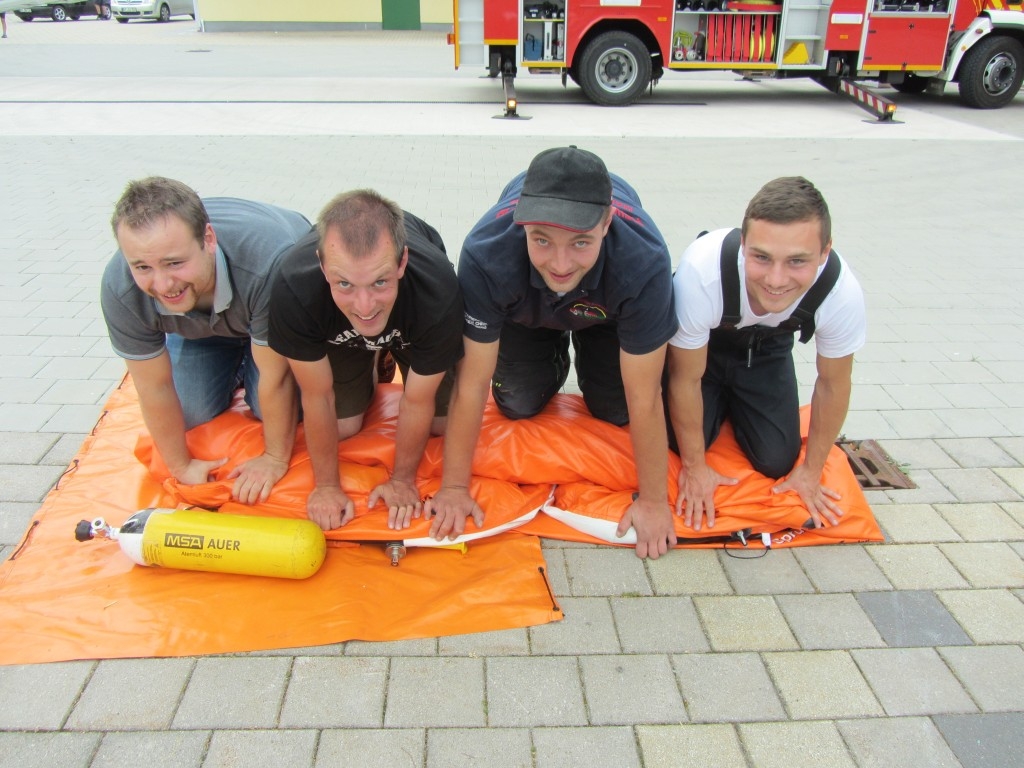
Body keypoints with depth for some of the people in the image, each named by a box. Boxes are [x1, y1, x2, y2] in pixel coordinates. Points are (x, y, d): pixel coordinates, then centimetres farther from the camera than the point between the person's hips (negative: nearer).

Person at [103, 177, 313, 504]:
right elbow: (154, 386, -19)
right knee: (192, 414, -3)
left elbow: (276, 376, -33)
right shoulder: (120, 291, -35)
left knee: (282, 410, -13)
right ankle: (236, 370, 27)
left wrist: (275, 458, -20)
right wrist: (181, 467, -8)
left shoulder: (268, 265, -47)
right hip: (196, 327, 3)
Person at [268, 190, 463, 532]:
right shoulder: (294, 288, -43)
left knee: (443, 422, -4)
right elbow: (317, 396, -26)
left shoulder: (438, 293, -44)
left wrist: (402, 479, -12)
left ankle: (393, 357, 24)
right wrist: (327, 485, -15)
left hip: (414, 326, 0)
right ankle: (371, 366, 25)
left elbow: (417, 401, -27)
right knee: (343, 425, -5)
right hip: (338, 331, 1)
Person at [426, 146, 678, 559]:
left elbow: (644, 397, -34)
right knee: (519, 404, -8)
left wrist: (653, 501, -23)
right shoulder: (485, 255, -44)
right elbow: (472, 382, -33)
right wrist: (454, 487, -24)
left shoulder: (645, 264, -45)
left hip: (606, 308, 0)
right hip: (522, 307, 1)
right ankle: (553, 360, 24)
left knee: (616, 409, -7)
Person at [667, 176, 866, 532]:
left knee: (776, 462, -4)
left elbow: (833, 383, -14)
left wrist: (810, 472, -2)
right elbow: (686, 379, -25)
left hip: (767, 346, 2)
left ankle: (735, 404, 27)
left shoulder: (842, 292, -35)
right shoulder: (701, 273, -43)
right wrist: (694, 466, -12)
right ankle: (719, 403, 21)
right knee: (684, 441, -12)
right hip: (701, 344, -1)